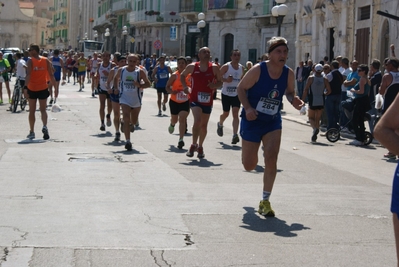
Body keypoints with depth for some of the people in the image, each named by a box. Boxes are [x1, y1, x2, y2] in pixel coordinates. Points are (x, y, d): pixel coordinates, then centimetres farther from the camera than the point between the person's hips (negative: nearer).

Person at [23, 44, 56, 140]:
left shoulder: (30, 61, -8)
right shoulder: (46, 61, 2)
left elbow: (28, 75, -19)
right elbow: (51, 75, 0)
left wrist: (25, 88, -24)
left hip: (32, 89, -2)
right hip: (43, 89, 2)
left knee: (32, 111, 10)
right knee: (43, 110, 8)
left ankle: (32, 132, 13)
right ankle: (45, 126, -18)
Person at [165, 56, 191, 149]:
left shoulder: (190, 76, -3)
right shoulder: (174, 75, -10)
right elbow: (167, 86, -5)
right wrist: (171, 91, -24)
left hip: (185, 102, 0)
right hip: (174, 101, 0)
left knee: (182, 119, -16)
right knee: (174, 119, 17)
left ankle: (181, 140, -15)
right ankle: (172, 124, 56)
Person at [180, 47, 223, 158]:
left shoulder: (214, 68, -2)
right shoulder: (192, 67, -3)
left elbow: (220, 82, 6)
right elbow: (182, 75, 13)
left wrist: (215, 85, -16)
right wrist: (185, 86, -2)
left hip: (208, 100, 2)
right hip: (195, 99, -2)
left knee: (204, 124, 12)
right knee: (197, 120, -22)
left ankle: (200, 147, 32)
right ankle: (194, 145, -6)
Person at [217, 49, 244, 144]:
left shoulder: (242, 68, 4)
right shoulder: (226, 67, -11)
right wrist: (225, 80, -29)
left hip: (236, 94, 3)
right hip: (226, 94, -2)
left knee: (235, 114, -12)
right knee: (226, 113, 11)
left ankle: (235, 135, -19)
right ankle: (220, 124, 46)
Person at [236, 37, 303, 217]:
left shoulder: (289, 74, -7)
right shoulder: (258, 70, -18)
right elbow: (241, 88, -10)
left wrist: (294, 100, -13)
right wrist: (247, 108, -25)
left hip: (273, 122, 3)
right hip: (252, 121, -2)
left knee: (271, 159, -15)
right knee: (249, 165, 5)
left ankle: (265, 201, -2)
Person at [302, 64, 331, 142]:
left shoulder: (311, 78, -5)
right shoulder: (325, 79, 1)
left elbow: (306, 90, -9)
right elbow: (329, 90, 0)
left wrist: (303, 100, -5)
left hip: (312, 102, -3)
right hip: (321, 102, 3)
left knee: (311, 117, 9)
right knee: (317, 119, 12)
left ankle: (315, 128, -21)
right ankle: (314, 137, 9)